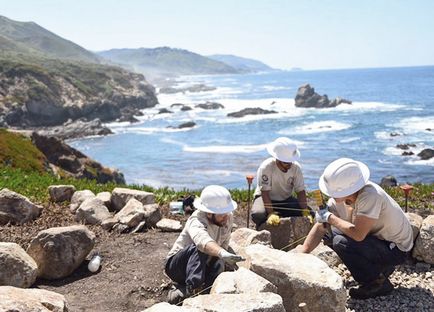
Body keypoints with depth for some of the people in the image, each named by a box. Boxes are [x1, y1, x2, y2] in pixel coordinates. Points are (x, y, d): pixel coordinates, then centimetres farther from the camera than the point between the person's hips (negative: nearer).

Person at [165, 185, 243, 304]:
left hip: (202, 268, 6)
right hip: (176, 266, -6)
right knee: (199, 248, -35)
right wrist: (222, 253, -71)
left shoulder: (228, 218, -8)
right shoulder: (197, 221, -30)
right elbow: (203, 240, -53)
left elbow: (224, 244, 5)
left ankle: (180, 291, -20)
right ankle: (192, 289, -44)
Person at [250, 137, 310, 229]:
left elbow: (300, 191, -13)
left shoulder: (296, 167, -14)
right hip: (266, 198, -4)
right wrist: (271, 213, -40)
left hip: (286, 200, 4)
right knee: (258, 214, -36)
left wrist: (305, 212, -27)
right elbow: (265, 193, -28)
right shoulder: (266, 167, -26)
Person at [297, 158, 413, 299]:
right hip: (377, 237, 8)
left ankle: (379, 283, -4)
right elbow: (320, 227, -6)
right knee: (330, 234, 6)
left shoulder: (370, 196, -33)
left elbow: (358, 234, -35)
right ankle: (380, 267, 13)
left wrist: (330, 218, -22)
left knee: (341, 242, -25)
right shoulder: (339, 196, -10)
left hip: (395, 249, -8)